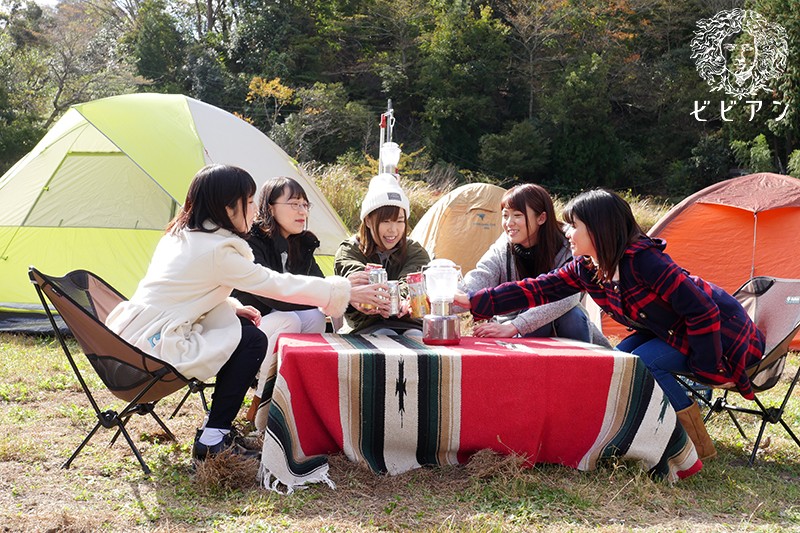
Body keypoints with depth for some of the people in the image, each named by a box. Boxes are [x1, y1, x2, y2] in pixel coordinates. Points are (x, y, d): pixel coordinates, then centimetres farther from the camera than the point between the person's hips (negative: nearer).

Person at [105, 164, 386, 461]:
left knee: (238, 323, 12)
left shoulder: (181, 234, 12)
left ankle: (218, 427, 16)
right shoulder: (219, 251, -15)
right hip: (153, 350, -9)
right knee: (252, 340, -6)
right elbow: (280, 285, -10)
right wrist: (346, 292, -3)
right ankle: (212, 442, -1)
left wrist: (233, 307, 9)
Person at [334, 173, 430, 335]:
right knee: (385, 336, -33)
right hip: (366, 326, -1)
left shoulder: (416, 252, 9)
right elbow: (357, 276, -23)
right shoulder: (349, 251, 4)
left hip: (408, 324, 1)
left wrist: (399, 300, -44)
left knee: (415, 336, -32)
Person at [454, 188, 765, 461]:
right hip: (668, 331, 8)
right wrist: (472, 301, -9)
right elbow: (537, 290, -4)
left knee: (640, 363, -24)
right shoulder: (585, 270, -6)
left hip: (720, 331, -8)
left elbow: (703, 311, -30)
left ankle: (697, 444, -10)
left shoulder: (643, 260, -31)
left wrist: (707, 369, -22)